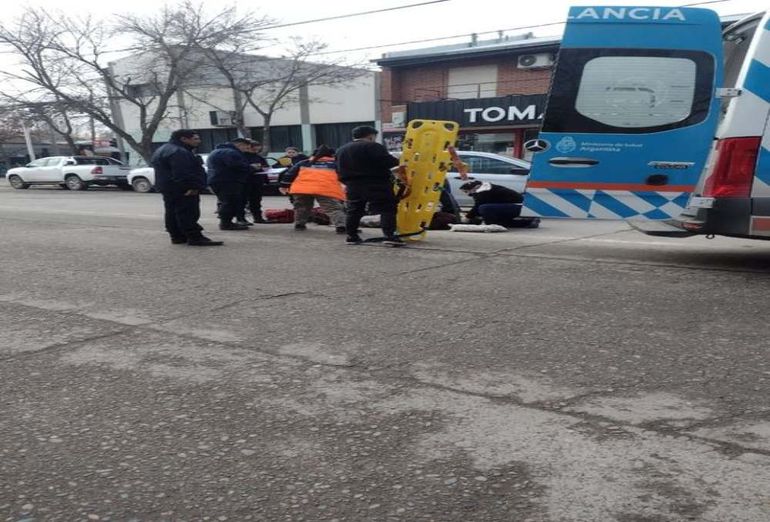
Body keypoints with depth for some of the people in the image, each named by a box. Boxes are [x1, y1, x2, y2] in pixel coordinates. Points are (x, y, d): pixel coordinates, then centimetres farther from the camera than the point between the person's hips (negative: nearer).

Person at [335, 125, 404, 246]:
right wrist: (397, 162, 2)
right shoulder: (372, 146, -6)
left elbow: (340, 170, 18)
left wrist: (347, 182, 26)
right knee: (387, 209, -5)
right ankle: (389, 236, -14)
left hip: (353, 185, 6)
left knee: (354, 211, 16)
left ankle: (352, 236, 18)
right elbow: (387, 161, -16)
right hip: (376, 184, -6)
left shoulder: (341, 150, 18)